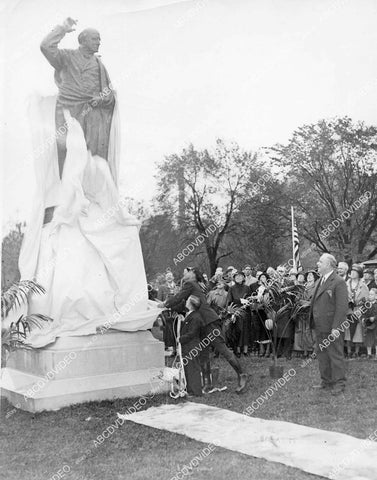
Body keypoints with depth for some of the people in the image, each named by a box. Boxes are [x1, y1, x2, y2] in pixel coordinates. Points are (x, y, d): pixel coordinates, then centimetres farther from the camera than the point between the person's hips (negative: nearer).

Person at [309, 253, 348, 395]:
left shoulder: (338, 282, -13)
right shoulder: (319, 281, 15)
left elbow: (342, 306, -17)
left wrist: (336, 327, -21)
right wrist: (313, 322, 12)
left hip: (332, 328, -9)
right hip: (320, 327, 9)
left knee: (335, 355, 1)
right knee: (322, 355, 15)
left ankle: (339, 384, 12)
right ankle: (326, 382, 27)